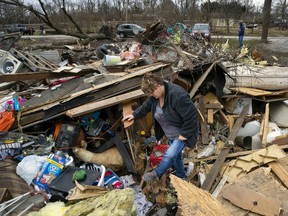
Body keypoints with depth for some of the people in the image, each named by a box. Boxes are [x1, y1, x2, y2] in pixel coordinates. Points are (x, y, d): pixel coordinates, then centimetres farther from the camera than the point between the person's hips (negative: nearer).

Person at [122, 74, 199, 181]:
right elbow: (147, 106, 12)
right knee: (176, 154, 21)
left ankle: (156, 174, 16)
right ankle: (181, 176, 44)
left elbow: (192, 115, -34)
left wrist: (184, 134, -26)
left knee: (170, 155, -12)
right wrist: (134, 115, 8)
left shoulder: (177, 95, -37)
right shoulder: (155, 95, -10)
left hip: (182, 133, -8)